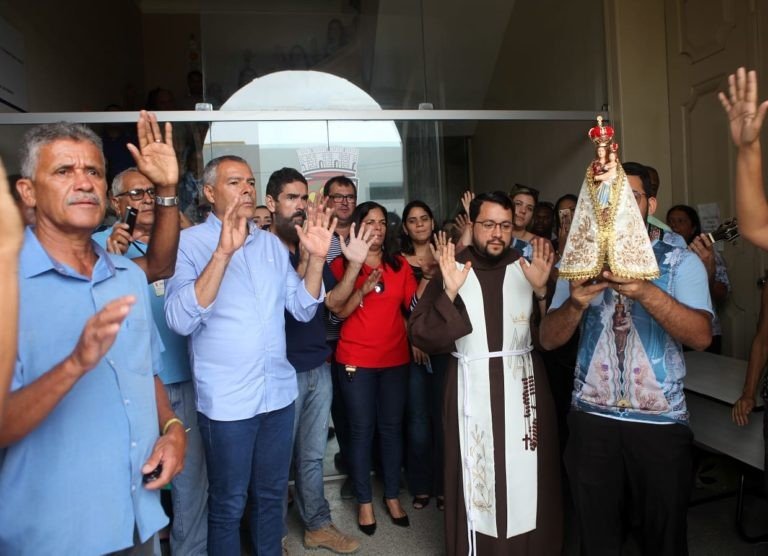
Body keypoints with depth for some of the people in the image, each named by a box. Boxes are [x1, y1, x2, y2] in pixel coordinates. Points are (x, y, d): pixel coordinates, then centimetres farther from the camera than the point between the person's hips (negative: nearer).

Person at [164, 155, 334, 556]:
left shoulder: (271, 243, 7)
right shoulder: (189, 243, -9)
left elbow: (303, 309, 4)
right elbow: (180, 320, -23)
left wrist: (316, 258, -10)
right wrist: (222, 253, -31)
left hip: (279, 392, 5)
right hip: (226, 400, -5)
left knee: (271, 494, 20)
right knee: (228, 504, 12)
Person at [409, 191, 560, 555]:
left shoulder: (530, 266, 6)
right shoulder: (452, 268, 2)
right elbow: (421, 335, -6)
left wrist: (541, 290, -15)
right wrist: (449, 293, -19)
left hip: (522, 386, 2)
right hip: (472, 388, -1)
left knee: (527, 477, 7)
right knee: (474, 476, 4)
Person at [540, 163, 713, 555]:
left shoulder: (680, 261, -2)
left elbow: (701, 336, -17)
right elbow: (548, 339, -3)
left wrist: (645, 292, -32)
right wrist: (576, 303, -23)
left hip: (661, 422, -1)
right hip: (591, 420, 2)